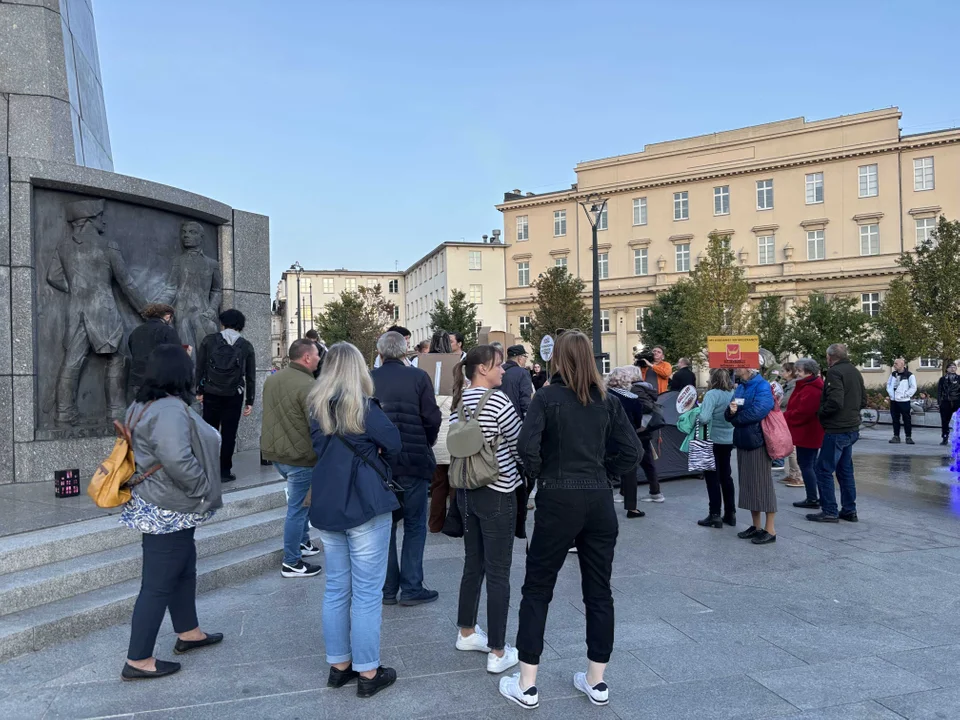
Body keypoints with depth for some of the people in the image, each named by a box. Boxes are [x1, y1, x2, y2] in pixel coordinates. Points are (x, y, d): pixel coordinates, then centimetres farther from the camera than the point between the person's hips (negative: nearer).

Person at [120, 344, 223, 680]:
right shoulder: (171, 410, -25)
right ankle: (138, 661, 12)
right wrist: (203, 489, -21)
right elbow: (177, 459, -36)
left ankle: (188, 633, 37)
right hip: (169, 511, -11)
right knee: (158, 583, 0)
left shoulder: (143, 405, 9)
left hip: (160, 506, 11)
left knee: (184, 568, 22)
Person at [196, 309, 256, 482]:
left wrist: (199, 390, 11)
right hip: (234, 396, 0)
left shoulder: (209, 340, 2)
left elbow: (199, 367, 2)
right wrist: (250, 401, 9)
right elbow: (250, 376, 5)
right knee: (228, 434, 4)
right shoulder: (246, 346, 4)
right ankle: (224, 471, 7)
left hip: (211, 394, 1)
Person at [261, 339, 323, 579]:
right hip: (300, 455, -9)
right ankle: (291, 563, 11)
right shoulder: (307, 385, -22)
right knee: (298, 507, 2)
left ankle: (303, 542, 37)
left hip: (275, 451, 9)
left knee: (300, 502, 25)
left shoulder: (272, 379, 7)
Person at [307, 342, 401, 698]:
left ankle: (338, 665, 26)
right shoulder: (362, 406, -13)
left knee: (336, 588, 15)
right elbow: (393, 444, -12)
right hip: (365, 505, -6)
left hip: (326, 505, 6)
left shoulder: (316, 407, 5)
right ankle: (368, 672, 12)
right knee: (367, 592, 3)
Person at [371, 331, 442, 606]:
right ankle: (412, 588, 10)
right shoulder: (418, 377, -6)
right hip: (413, 461, -2)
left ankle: (387, 589, 19)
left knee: (384, 525, 13)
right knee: (415, 525, 8)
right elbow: (432, 418, -9)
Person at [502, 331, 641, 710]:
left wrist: (540, 476, -2)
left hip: (559, 500, -4)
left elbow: (527, 445, -19)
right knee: (599, 591, 13)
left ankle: (526, 685, 14)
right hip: (600, 501, 4)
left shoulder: (547, 397, -7)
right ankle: (596, 682, 24)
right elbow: (631, 452, 3)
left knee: (537, 590, 8)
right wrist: (601, 474, 12)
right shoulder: (607, 400, 5)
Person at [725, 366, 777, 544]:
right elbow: (729, 415, 12)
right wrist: (731, 411, -13)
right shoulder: (740, 387, 12)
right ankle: (756, 526, 24)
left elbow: (757, 412, -24)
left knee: (762, 484, -1)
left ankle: (770, 530, 8)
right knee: (748, 484, 13)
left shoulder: (762, 386, -13)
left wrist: (736, 418, -8)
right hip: (742, 441, 8)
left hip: (758, 441, -8)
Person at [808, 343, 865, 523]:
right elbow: (863, 401, 18)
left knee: (824, 470, -3)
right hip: (852, 429, 9)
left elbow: (835, 401, -24)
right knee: (845, 470, 16)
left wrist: (820, 412, -9)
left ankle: (829, 511, 0)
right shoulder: (855, 372, 14)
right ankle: (849, 510, 21)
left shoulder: (835, 372, -15)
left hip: (836, 430, -9)